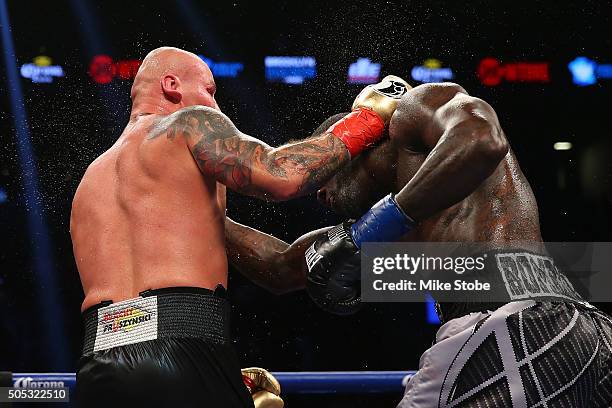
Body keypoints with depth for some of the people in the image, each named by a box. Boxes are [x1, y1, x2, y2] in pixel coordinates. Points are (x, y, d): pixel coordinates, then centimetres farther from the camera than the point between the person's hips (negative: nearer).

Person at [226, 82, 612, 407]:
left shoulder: (418, 106, 8)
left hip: (513, 322, -10)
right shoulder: (401, 234, 30)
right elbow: (281, 267, 35)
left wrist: (380, 225, -13)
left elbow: (481, 140, -17)